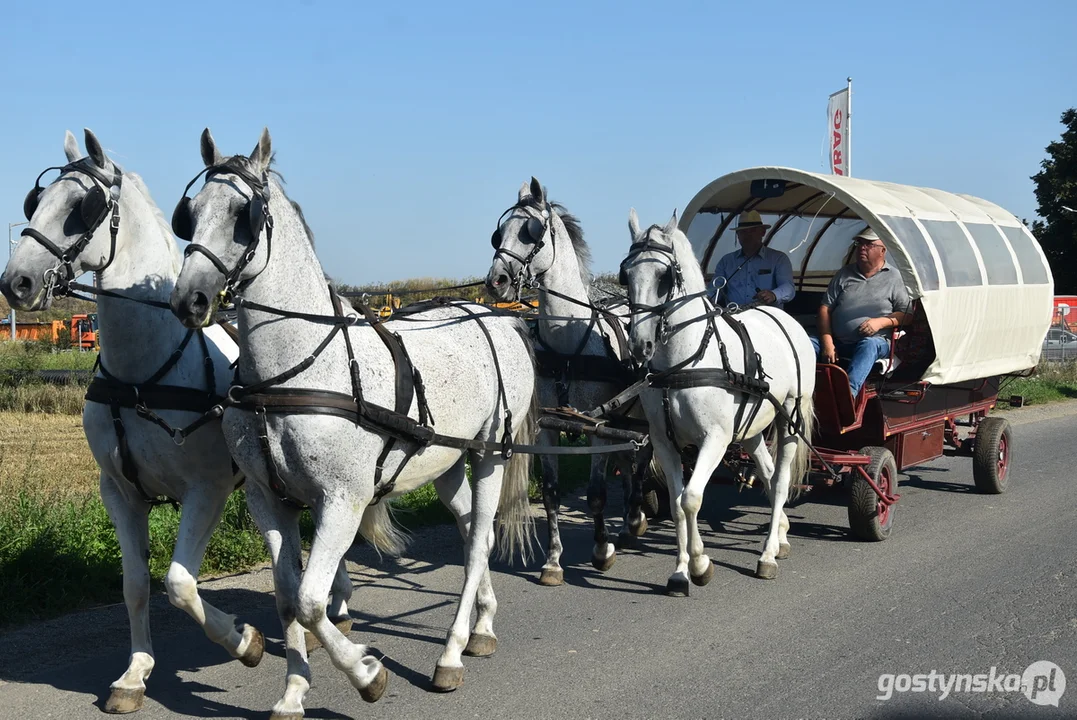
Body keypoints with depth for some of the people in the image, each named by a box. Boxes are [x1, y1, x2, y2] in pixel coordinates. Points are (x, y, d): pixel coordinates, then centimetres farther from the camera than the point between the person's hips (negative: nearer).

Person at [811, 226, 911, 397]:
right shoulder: (844, 274, 15)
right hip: (837, 341, 4)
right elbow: (825, 308, 9)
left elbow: (905, 314, 2)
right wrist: (827, 342, -4)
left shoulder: (894, 277, 6)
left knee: (868, 345, -39)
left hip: (875, 341, -4)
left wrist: (881, 322, -16)